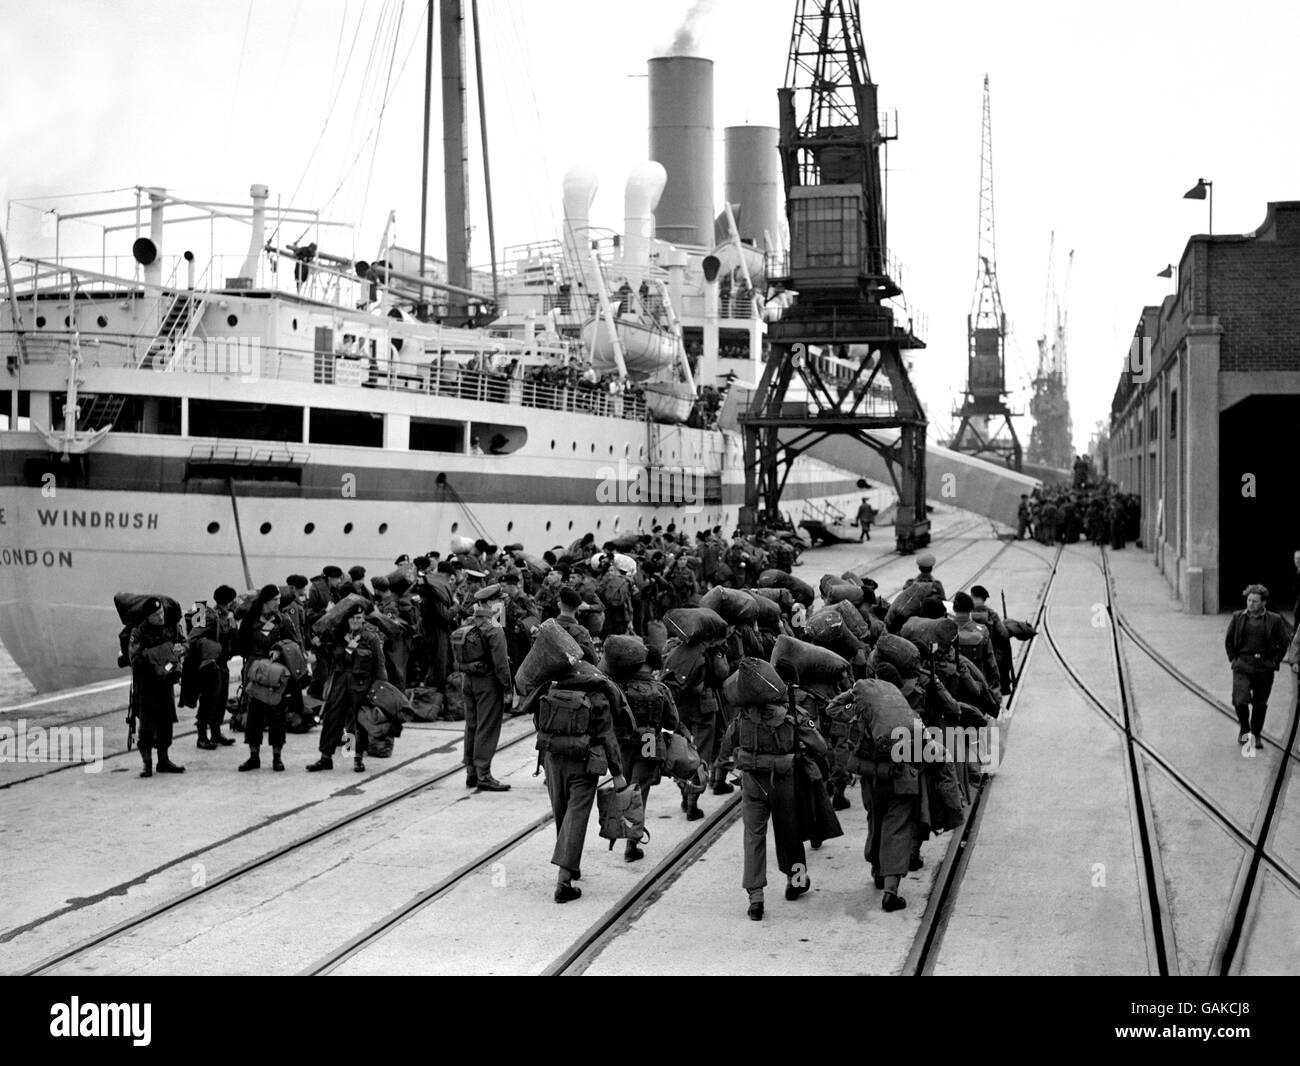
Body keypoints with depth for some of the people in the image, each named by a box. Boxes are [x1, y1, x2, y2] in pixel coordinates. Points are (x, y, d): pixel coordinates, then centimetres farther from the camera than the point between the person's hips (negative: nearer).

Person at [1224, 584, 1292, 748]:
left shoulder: (1274, 620, -2)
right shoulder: (1238, 617, 3)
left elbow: (1285, 642, 6)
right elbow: (1228, 640, 15)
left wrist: (1274, 661, -1)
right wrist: (1233, 659, 6)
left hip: (1264, 668, 0)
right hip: (1242, 667, 0)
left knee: (1260, 704, 7)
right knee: (1240, 701, -12)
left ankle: (1255, 735, 24)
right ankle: (1244, 728, 14)